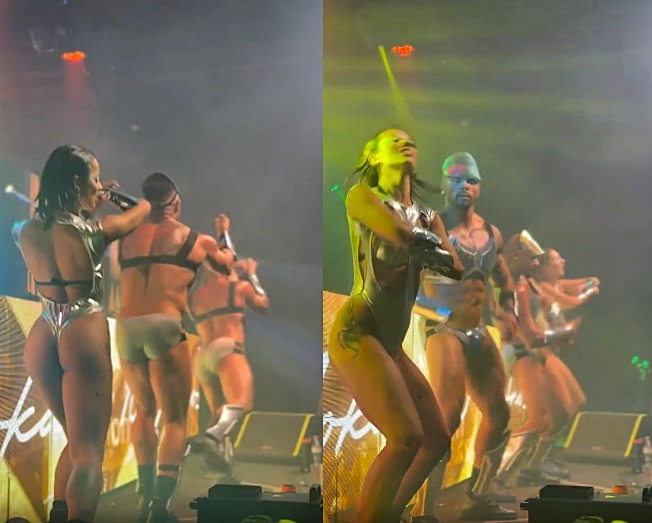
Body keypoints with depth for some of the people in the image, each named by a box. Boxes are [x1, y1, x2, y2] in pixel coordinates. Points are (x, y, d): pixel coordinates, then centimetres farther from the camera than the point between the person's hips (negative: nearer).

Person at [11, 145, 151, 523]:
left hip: (42, 338, 6)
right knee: (88, 453, -3)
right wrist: (116, 199, 27)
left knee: (77, 441, 24)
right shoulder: (91, 229, -11)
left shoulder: (28, 231, 3)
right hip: (83, 335, -6)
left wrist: (89, 207, 25)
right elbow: (143, 208, 8)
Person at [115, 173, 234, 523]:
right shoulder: (197, 240, 12)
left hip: (126, 327, 4)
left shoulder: (127, 239, 18)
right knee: (175, 418, 1)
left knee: (145, 410, 23)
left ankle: (145, 494, 16)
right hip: (164, 325, -4)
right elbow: (226, 265, 31)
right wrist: (224, 250, 53)